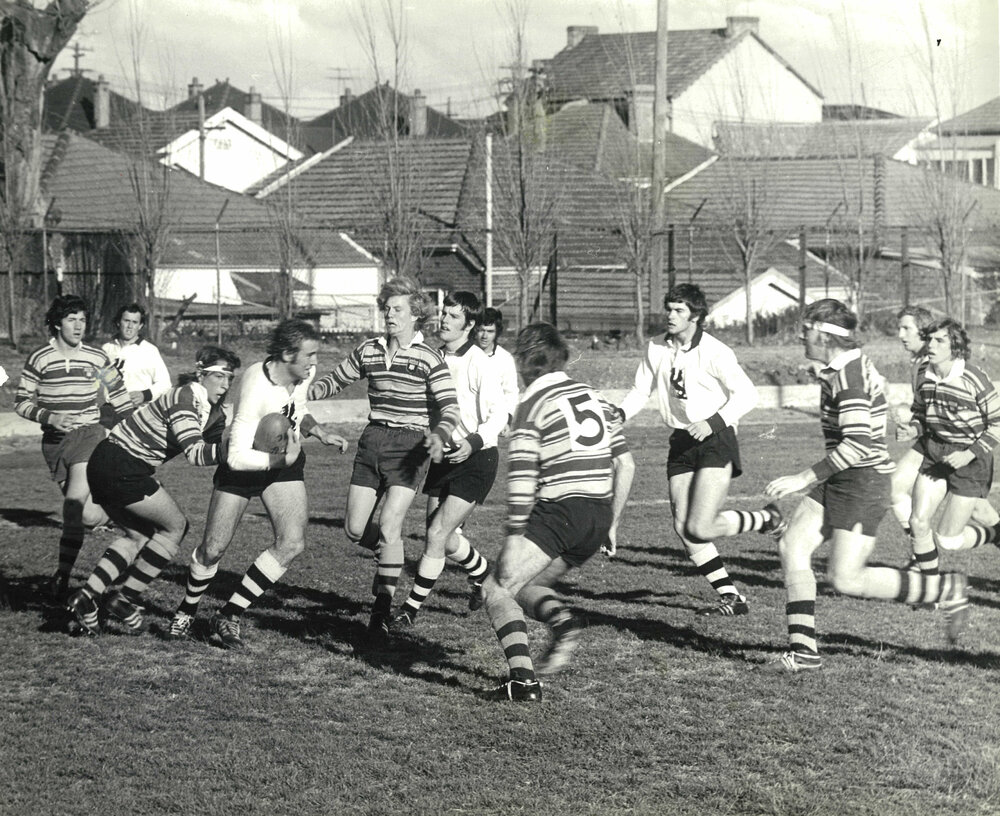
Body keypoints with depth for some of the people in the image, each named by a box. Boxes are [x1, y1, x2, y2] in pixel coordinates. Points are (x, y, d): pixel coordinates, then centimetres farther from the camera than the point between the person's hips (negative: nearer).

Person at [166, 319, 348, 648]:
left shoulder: (304, 373, -12)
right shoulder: (256, 388, -33)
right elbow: (237, 457, -34)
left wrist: (318, 431, -1)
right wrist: (282, 459, -40)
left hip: (284, 461, 5)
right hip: (243, 465, -5)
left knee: (292, 543, -15)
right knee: (213, 549, 0)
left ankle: (228, 617, -3)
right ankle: (186, 612, 31)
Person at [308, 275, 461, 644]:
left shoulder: (429, 359, -5)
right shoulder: (368, 351, 9)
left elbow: (449, 408, -7)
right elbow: (335, 381, 20)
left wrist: (439, 435, -27)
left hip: (409, 445, -5)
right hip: (372, 442, 5)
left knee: (389, 527, -15)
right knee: (354, 529, 0)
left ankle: (382, 610, -7)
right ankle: (391, 556, 32)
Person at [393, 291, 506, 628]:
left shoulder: (477, 363, -16)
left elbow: (499, 411, -22)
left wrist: (474, 442, -36)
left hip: (475, 460, -7)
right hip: (442, 457, 7)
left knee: (437, 534, -11)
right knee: (446, 539, 12)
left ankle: (411, 608, -2)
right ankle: (483, 575, 42)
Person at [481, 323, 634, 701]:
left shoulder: (532, 403, -3)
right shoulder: (595, 398, 17)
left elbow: (521, 476, -11)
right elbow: (625, 464, 17)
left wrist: (515, 535, -10)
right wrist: (611, 523, 22)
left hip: (558, 510, -7)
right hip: (598, 515, 7)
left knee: (497, 590, -2)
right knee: (528, 585, 22)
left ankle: (523, 679, -16)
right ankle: (563, 621, -7)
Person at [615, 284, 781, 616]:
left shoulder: (714, 352, -13)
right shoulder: (657, 349, 6)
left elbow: (746, 394, -13)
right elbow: (641, 390, 14)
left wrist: (713, 422, -26)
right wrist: (619, 414, -5)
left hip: (716, 440, -7)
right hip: (681, 442, 7)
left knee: (700, 528, -16)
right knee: (683, 529, -1)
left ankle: (767, 519, 10)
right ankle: (731, 598, 10)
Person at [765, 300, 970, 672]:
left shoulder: (848, 376, -21)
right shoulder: (852, 364, 11)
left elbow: (858, 444, -30)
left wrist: (805, 478, -29)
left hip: (862, 483, -10)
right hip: (839, 483, 10)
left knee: (846, 579, -10)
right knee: (792, 546, -2)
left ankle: (947, 589, 4)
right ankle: (803, 650, -4)